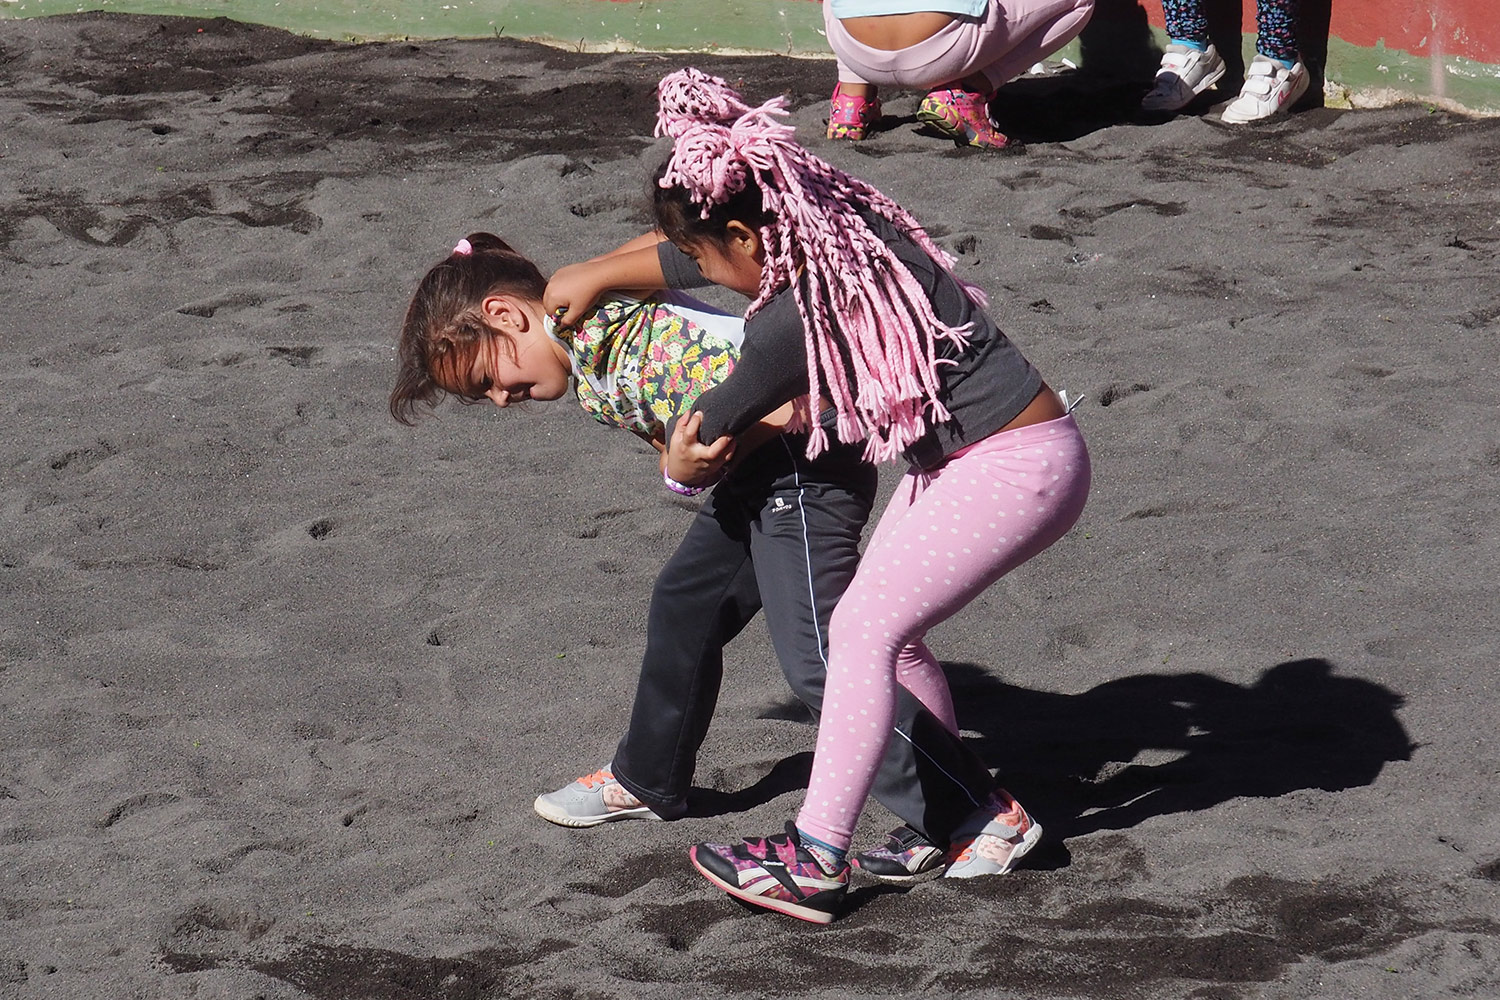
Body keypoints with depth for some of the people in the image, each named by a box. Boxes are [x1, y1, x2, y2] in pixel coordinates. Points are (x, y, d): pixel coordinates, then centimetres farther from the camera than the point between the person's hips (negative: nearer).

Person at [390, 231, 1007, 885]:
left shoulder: (593, 321, -15)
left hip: (804, 460, -11)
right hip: (761, 472, 11)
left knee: (816, 659, -15)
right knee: (684, 607, 23)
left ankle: (975, 815, -9)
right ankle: (647, 780, 43)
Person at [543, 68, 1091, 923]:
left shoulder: (797, 314, -24)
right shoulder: (831, 214, 0)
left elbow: (719, 423, -5)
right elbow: (694, 258, 19)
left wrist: (683, 461, 15)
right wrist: (596, 276, 25)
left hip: (1015, 468, -10)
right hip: (963, 456, 10)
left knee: (864, 628, -10)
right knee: (886, 628, 13)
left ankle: (816, 862, -8)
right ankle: (982, 814, 22)